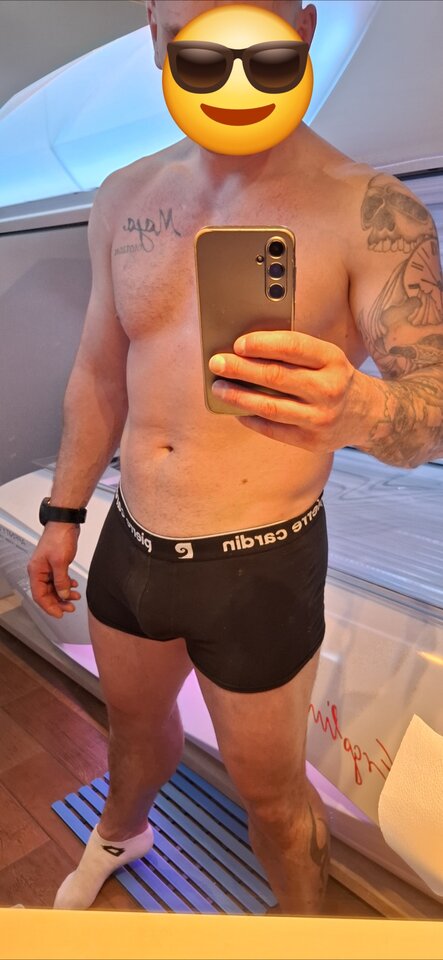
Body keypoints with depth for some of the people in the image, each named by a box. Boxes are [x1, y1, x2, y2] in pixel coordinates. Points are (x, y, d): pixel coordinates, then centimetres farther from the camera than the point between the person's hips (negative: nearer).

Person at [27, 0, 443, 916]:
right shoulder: (124, 199, 2)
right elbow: (100, 375, 10)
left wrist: (356, 408, -44)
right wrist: (64, 514, 13)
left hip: (259, 566, -5)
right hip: (130, 544, 5)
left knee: (270, 791, 17)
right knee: (133, 720, 30)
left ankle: (305, 925, 51)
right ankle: (121, 831, 65)